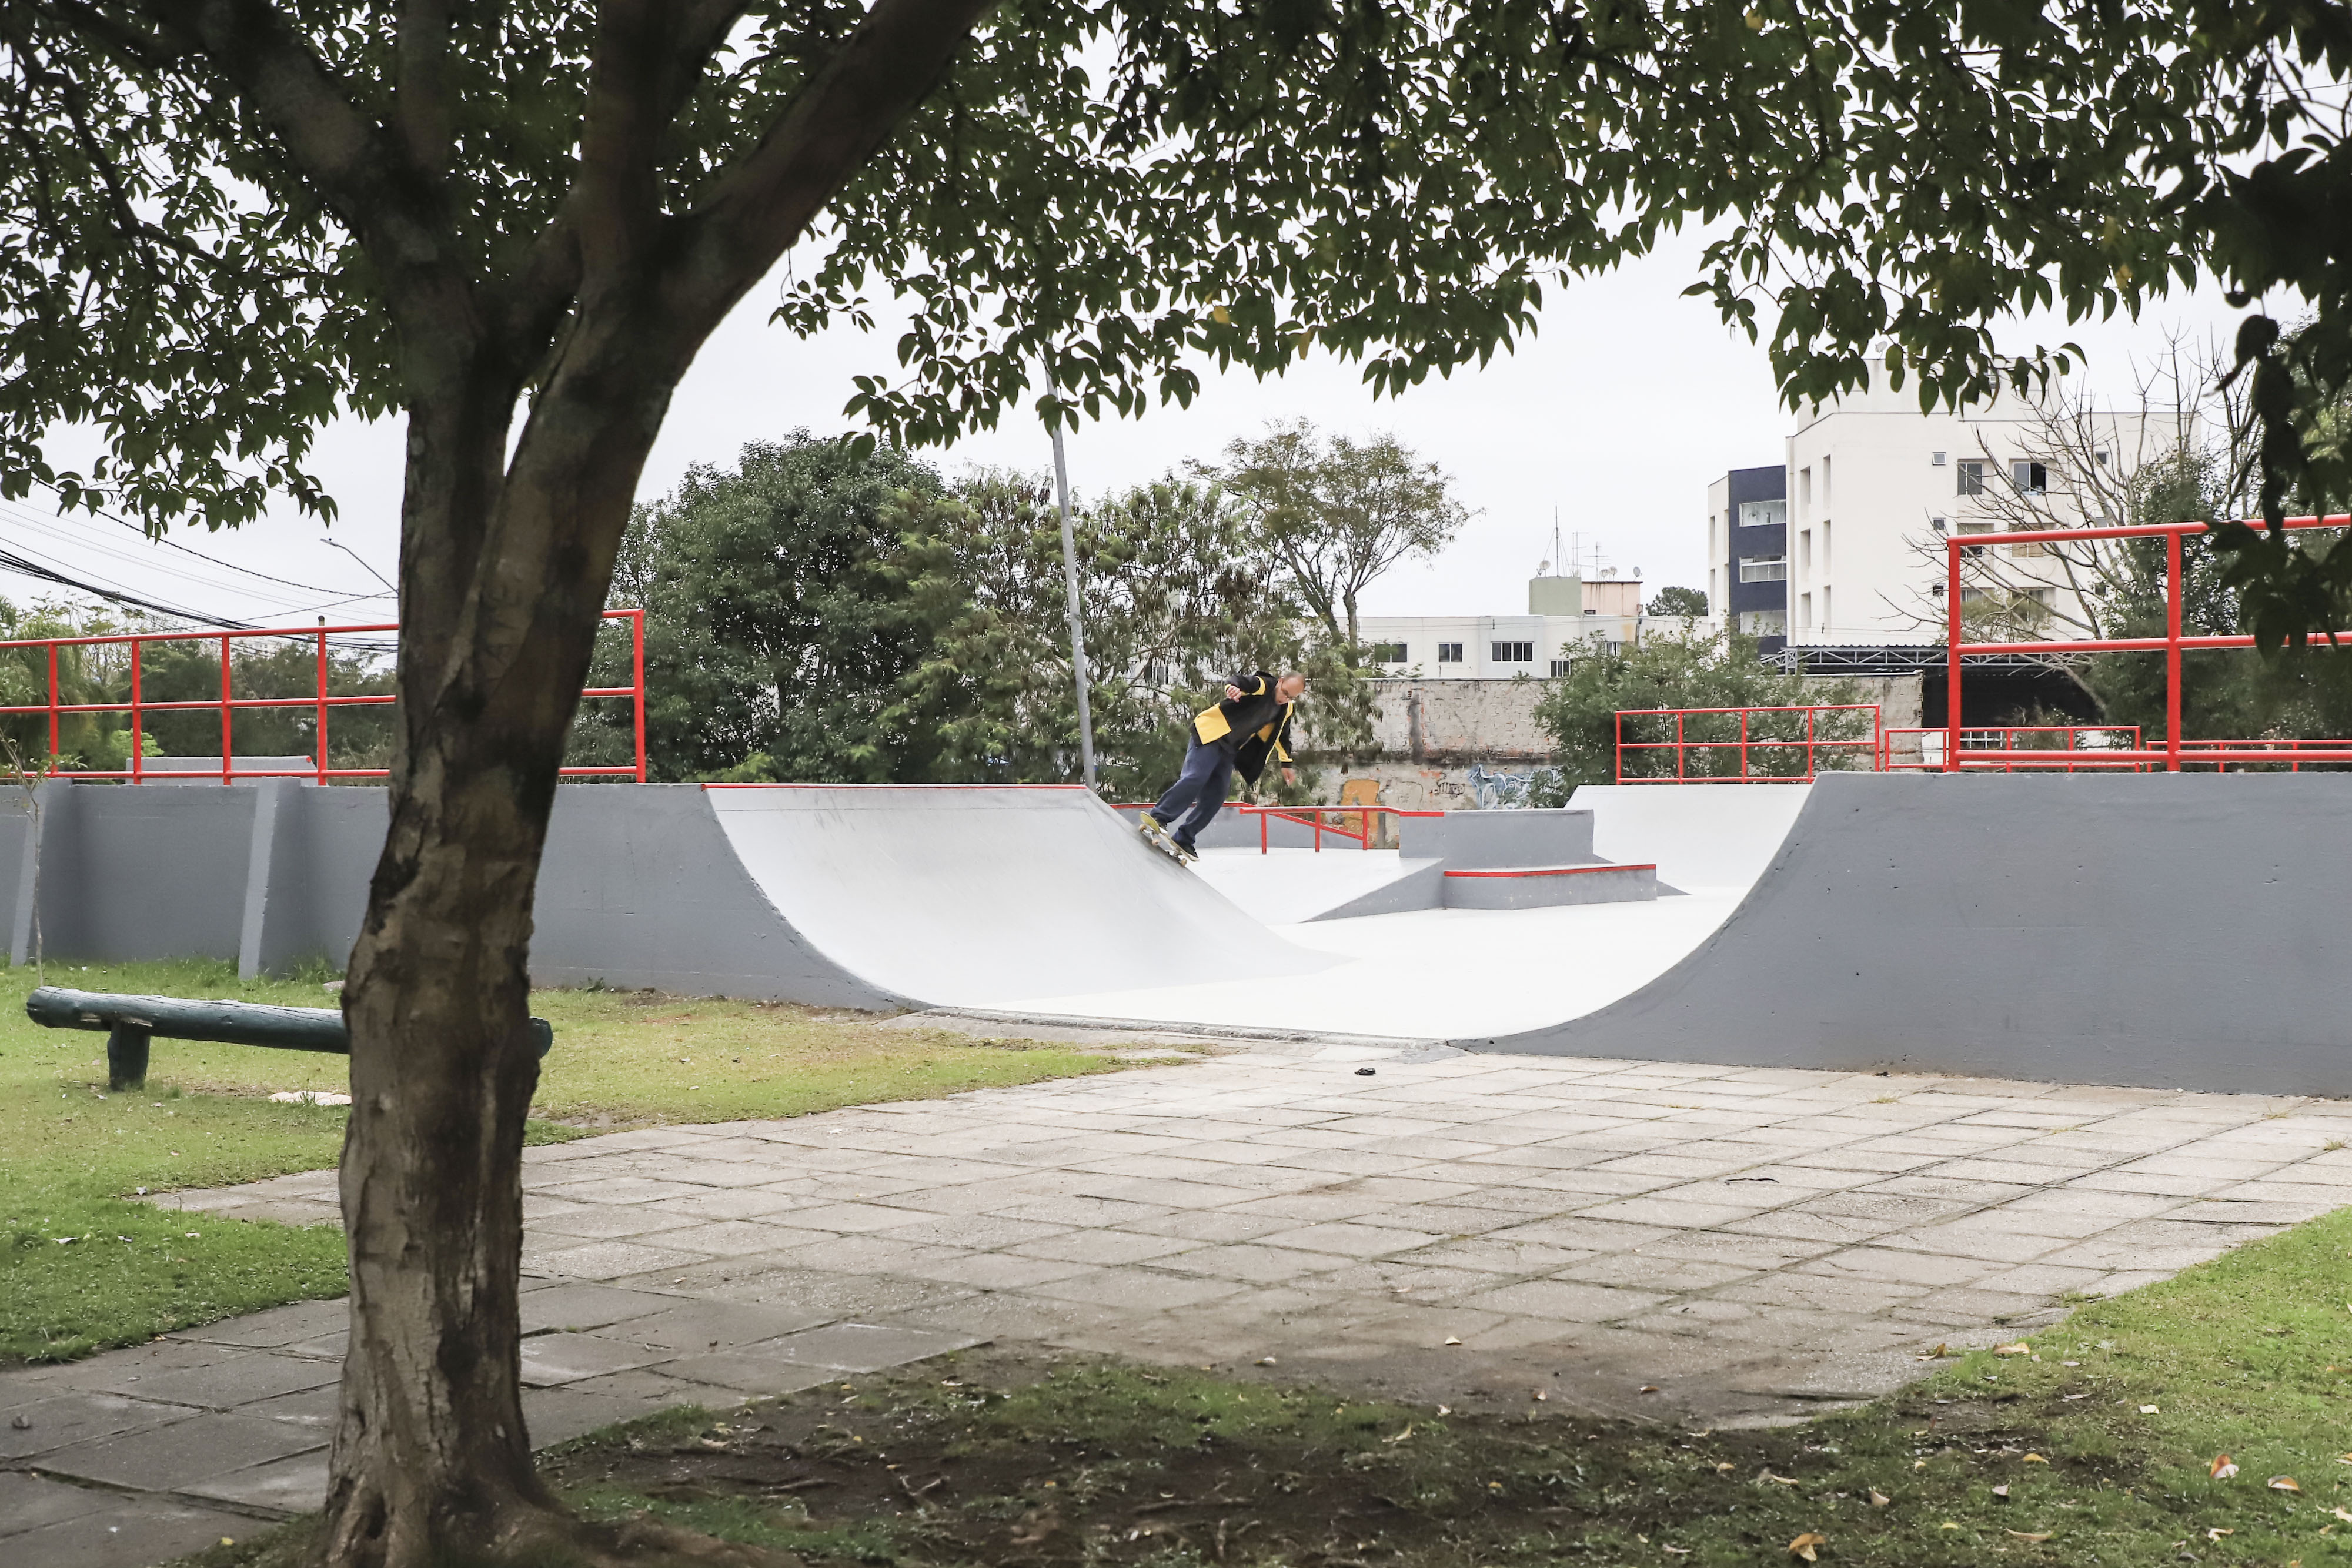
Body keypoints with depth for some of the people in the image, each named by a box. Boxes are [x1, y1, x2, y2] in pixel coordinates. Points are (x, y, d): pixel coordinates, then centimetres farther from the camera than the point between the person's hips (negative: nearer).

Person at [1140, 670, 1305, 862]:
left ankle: (1182, 841, 0)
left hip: (1229, 751, 7)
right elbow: (1240, 682, -34)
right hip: (1211, 735, -7)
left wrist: (1286, 764, 28)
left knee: (1214, 799, -3)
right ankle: (1158, 818, -21)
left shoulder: (1287, 709, 9)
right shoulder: (1263, 685, -14)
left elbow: (1282, 735, 26)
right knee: (1195, 779, -23)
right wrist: (1233, 687, -58)